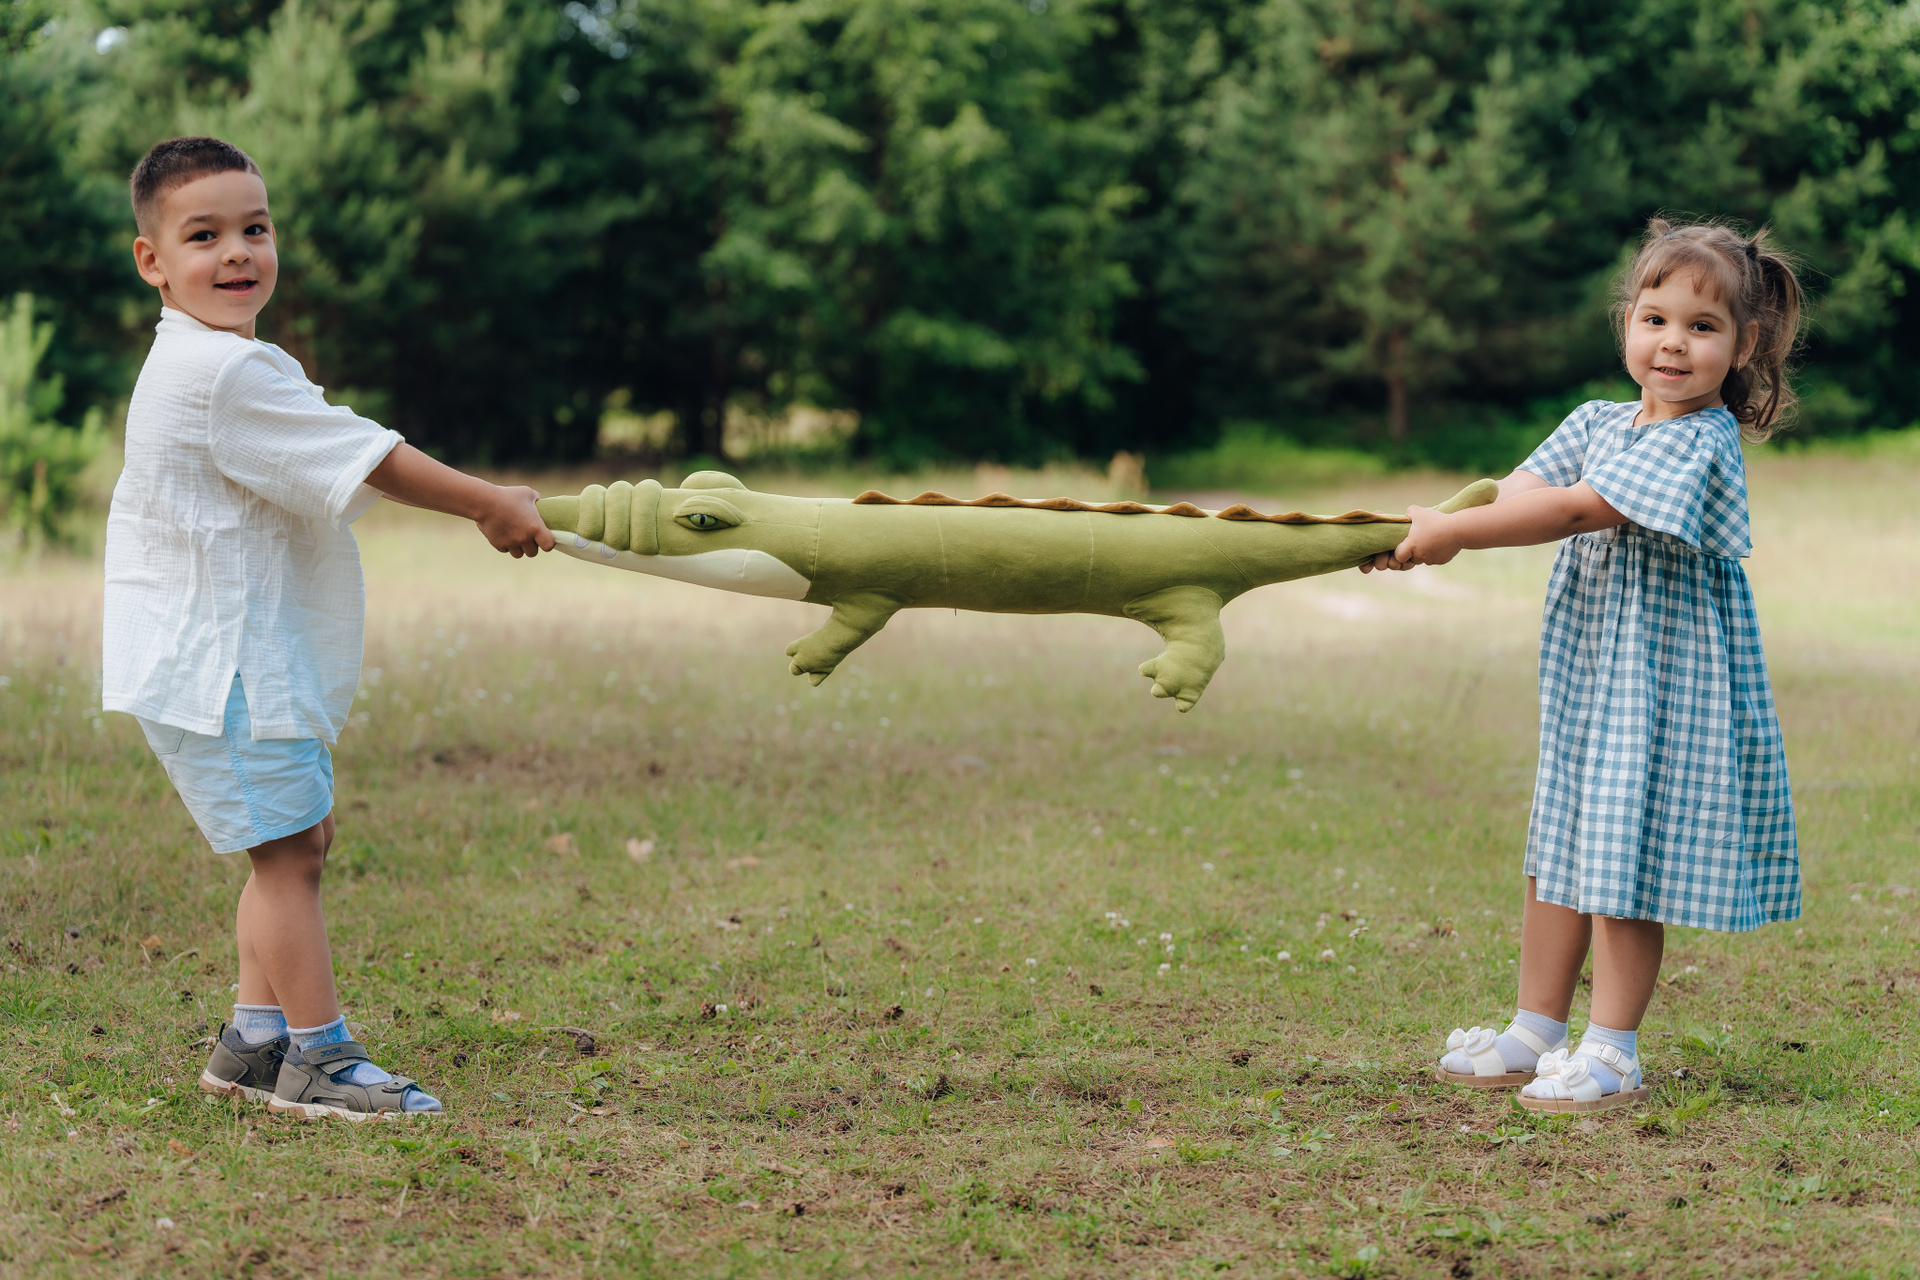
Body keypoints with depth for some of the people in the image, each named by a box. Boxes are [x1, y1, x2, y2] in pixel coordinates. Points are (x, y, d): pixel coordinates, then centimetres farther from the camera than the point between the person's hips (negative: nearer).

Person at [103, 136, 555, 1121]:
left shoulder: (217, 364, 15)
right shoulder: (224, 373, -20)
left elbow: (349, 467, 17)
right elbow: (364, 461, -16)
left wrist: (480, 501, 12)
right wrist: (489, 506, -6)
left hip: (257, 660, 11)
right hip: (219, 665, -11)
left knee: (300, 843, 17)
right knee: (287, 850, -6)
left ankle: (255, 1040, 24)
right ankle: (316, 1062, 1)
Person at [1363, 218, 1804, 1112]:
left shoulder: (1702, 444, -17)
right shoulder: (1598, 425, 9)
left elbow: (1577, 509, -23)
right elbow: (1530, 483, -4)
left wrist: (1454, 530, -23)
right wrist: (1493, 507, -28)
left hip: (1659, 686, -8)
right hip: (1584, 675, 8)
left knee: (1624, 864, -3)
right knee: (1558, 852, 14)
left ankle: (1611, 1055, 6)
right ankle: (1535, 1035, 24)